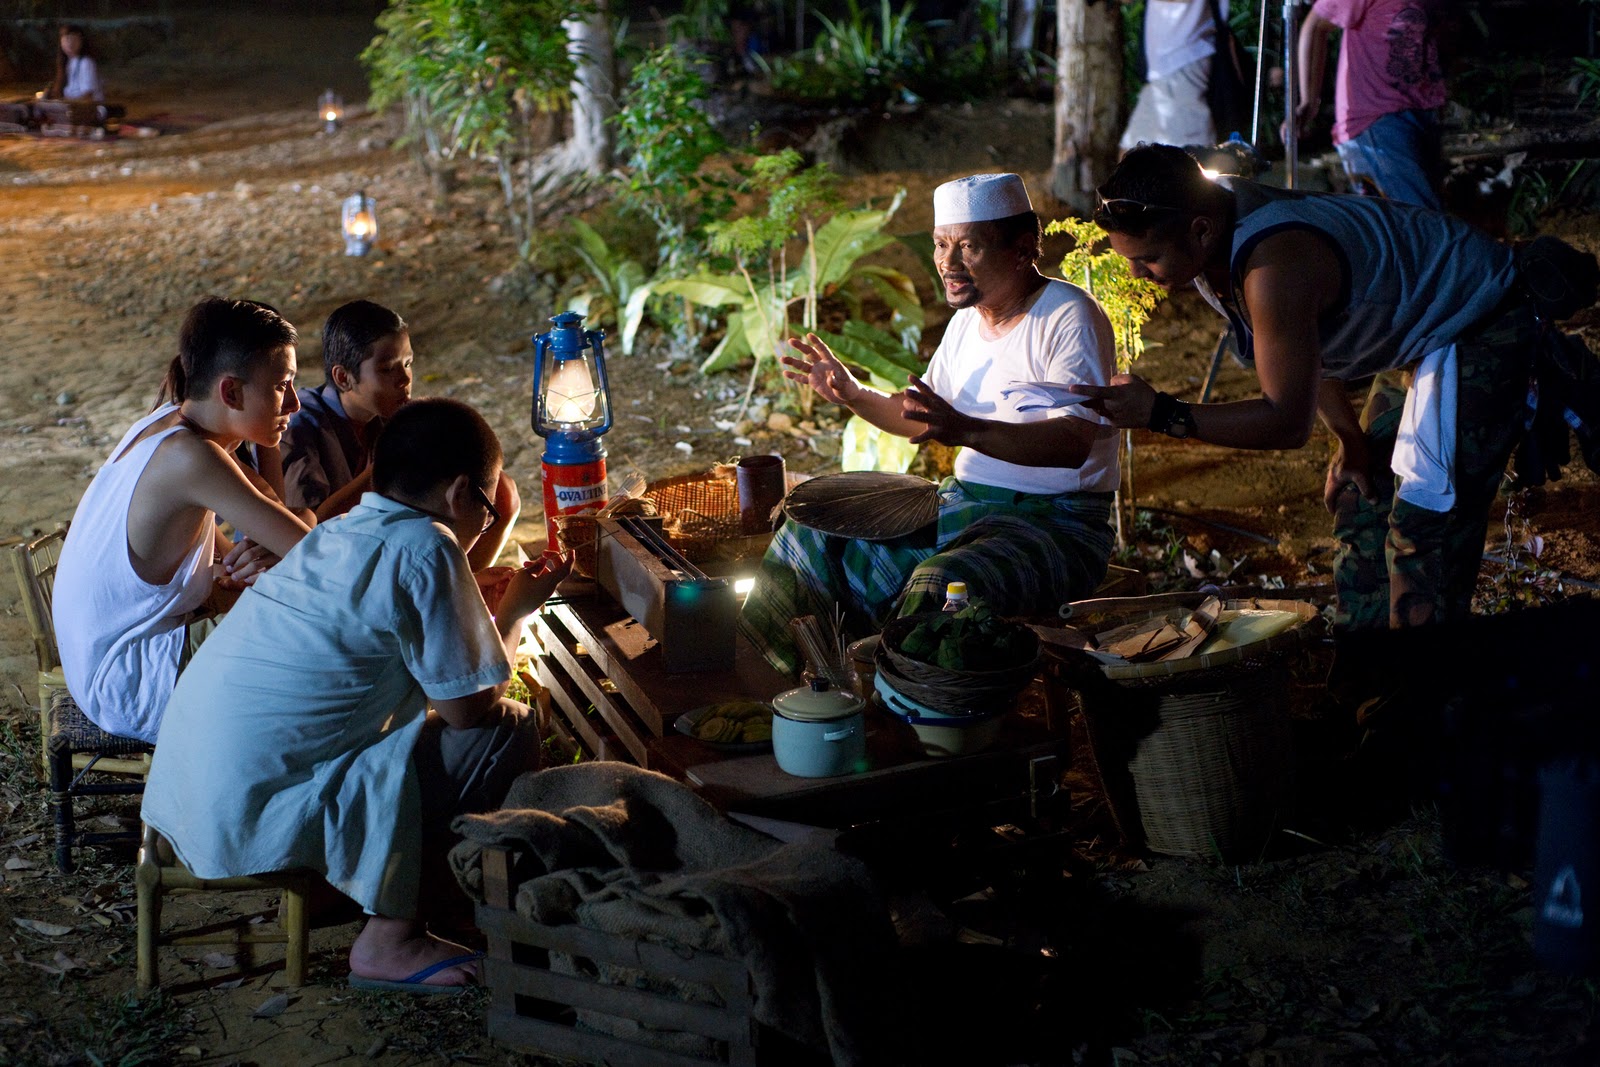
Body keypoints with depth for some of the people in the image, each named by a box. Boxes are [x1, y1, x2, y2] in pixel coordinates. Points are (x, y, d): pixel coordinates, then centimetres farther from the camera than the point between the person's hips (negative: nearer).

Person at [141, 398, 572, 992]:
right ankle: (390, 942, 4)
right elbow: (470, 707, -7)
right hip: (254, 819, -9)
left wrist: (492, 602, 37)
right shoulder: (425, 548, -12)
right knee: (508, 732, -3)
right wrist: (517, 609, 9)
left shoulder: (338, 536, 13)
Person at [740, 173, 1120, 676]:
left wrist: (965, 430, -41)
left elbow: (1075, 442, -27)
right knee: (817, 539, 0)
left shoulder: (1069, 318, -14)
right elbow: (921, 421, 25)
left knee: (944, 587, -37)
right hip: (966, 503, 9)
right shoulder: (967, 322, 12)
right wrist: (852, 394, 6)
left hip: (1057, 522, -9)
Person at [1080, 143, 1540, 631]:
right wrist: (1350, 438, 7)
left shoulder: (1274, 266, -38)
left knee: (1424, 525, -16)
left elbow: (1288, 421, -32)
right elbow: (1305, 350, 6)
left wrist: (1161, 414, -36)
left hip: (1482, 328, -10)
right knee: (1359, 498, 16)